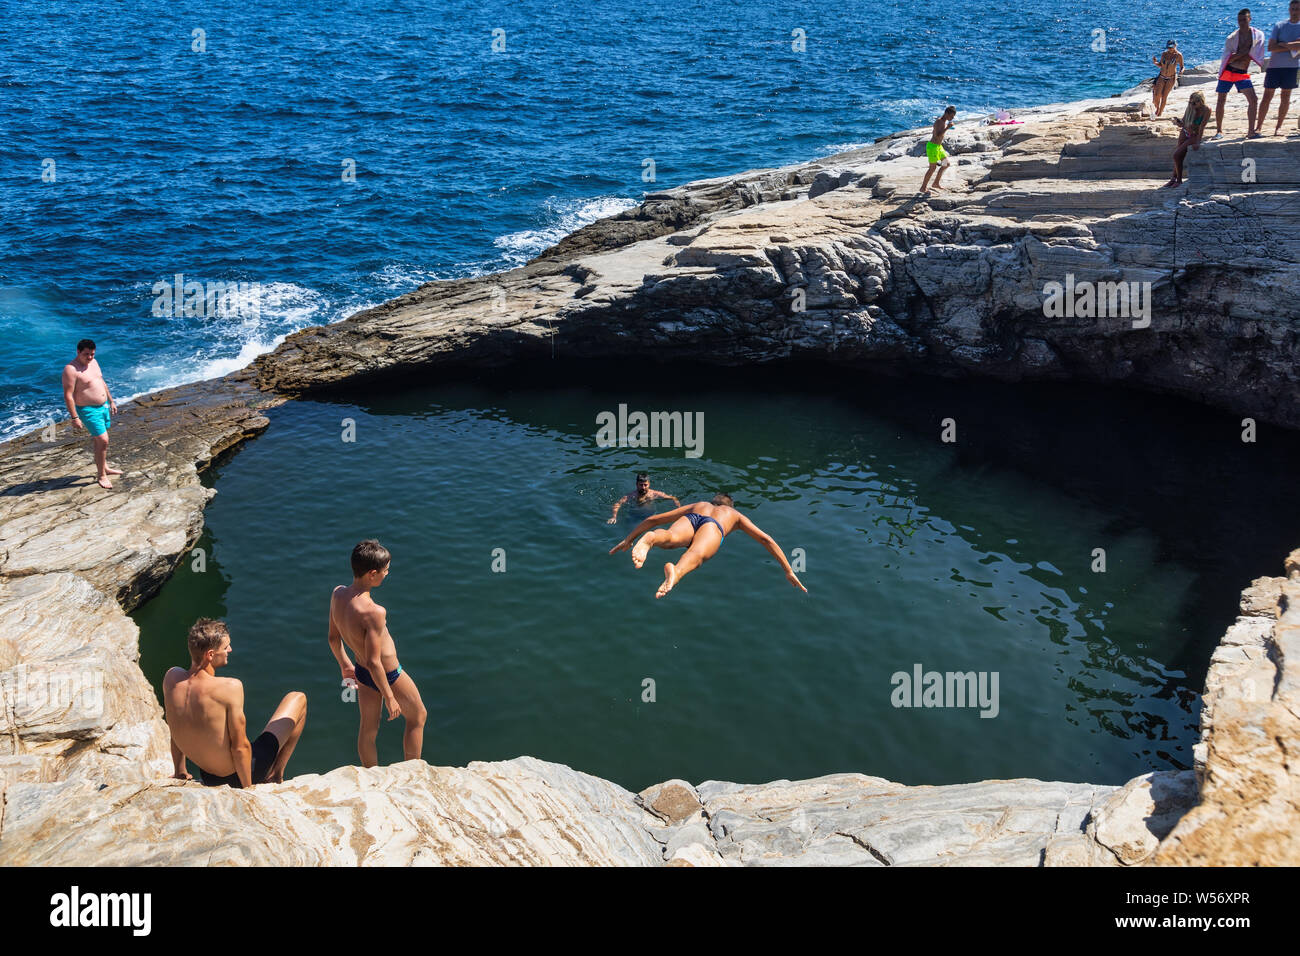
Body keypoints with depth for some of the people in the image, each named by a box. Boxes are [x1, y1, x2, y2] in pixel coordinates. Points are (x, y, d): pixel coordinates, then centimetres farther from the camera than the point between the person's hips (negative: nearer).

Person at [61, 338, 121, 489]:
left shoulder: (93, 362, 7)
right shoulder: (71, 369, -19)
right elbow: (68, 395, -20)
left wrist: (111, 401, 23)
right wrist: (74, 417, -22)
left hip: (103, 406, 8)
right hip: (89, 411, -8)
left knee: (99, 440, 21)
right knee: (103, 441, -11)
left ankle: (104, 467, 36)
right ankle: (101, 476, 0)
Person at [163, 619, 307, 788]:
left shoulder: (172, 677, -11)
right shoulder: (231, 687, -30)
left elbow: (174, 729, 4)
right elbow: (240, 747, -23)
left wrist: (179, 771, 18)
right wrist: (248, 788, -8)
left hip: (209, 778, 6)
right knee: (298, 699, 9)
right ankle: (277, 774, 17)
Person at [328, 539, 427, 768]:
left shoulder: (338, 593, -14)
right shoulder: (374, 612, -38)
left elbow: (333, 638, 1)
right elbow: (374, 662, -30)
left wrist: (344, 665, 19)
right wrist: (389, 698, -18)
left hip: (362, 672, 7)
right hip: (388, 675, -7)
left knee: (368, 729, 25)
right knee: (418, 717, 21)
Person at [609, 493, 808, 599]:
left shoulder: (696, 505, 46)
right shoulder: (735, 515, 42)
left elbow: (653, 519, 42)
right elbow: (766, 540, 32)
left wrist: (628, 539, 50)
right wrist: (789, 571, 35)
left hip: (690, 518, 3)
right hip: (712, 526, -3)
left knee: (670, 538, -30)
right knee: (696, 555, -34)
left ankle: (651, 538, -65)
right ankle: (675, 572, -68)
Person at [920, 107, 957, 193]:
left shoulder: (944, 122, 10)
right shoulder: (939, 122, -20)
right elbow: (938, 136, -32)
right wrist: (947, 128, -29)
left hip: (939, 146, 10)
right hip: (932, 147, -10)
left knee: (946, 164, 13)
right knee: (933, 167, -6)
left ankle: (936, 183, 23)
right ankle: (923, 188, 3)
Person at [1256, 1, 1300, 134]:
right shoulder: (1279, 25, 2)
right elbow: (1270, 47, -7)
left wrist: (1284, 44, -14)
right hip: (1274, 65, -1)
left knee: (1285, 98, 5)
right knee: (1267, 97, -1)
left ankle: (1279, 126, 12)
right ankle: (1259, 126, 5)